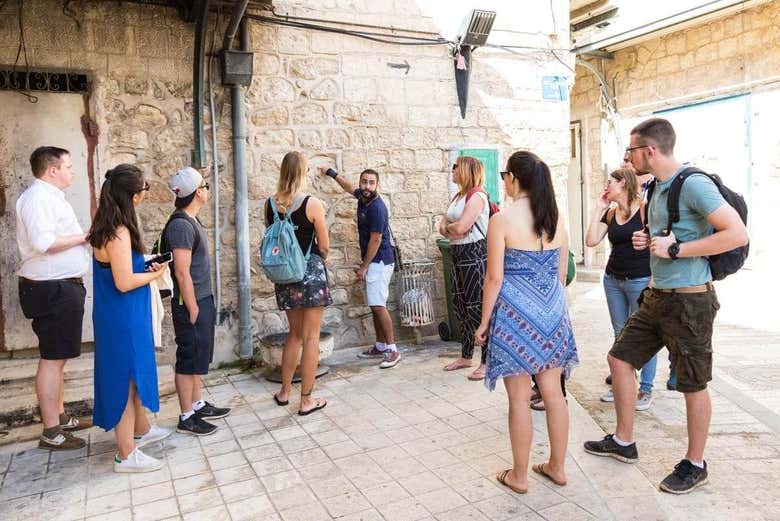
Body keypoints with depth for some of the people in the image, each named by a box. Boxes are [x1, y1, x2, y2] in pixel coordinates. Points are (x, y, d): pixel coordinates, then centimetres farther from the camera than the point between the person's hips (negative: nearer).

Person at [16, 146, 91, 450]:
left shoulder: (51, 196, 18)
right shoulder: (38, 197, -14)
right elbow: (43, 243, -26)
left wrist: (82, 238, 9)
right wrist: (84, 237, -16)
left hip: (62, 288, 11)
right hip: (53, 289, -11)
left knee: (59, 357, 17)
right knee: (53, 358, -5)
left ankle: (59, 416, 30)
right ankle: (51, 432, 3)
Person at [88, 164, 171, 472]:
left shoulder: (109, 227, 7)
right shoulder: (119, 232, -22)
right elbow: (124, 282, -24)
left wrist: (145, 264, 7)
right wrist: (155, 274, -10)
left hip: (125, 316, 10)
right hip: (123, 317, -10)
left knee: (135, 373, 22)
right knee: (125, 379, 0)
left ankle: (141, 429, 40)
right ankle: (126, 455, 13)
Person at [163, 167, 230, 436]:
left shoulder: (191, 221, 12)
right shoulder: (181, 225, -20)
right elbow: (182, 273, -22)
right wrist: (193, 309, -19)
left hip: (202, 300, 10)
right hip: (191, 303, -10)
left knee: (198, 357, 18)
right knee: (189, 360, 1)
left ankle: (198, 405, 30)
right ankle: (186, 418, 12)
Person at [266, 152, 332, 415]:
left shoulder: (270, 204, 0)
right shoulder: (312, 204, -14)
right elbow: (324, 247, -8)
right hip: (310, 272, -5)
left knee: (295, 333, 21)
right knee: (311, 337, 5)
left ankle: (285, 391, 30)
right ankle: (306, 400, 12)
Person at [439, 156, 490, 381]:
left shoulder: (477, 196, -12)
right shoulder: (458, 196, 16)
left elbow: (460, 228, -22)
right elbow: (443, 227, 11)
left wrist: (448, 227, -2)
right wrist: (454, 229, -9)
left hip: (474, 254, -9)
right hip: (458, 254, 9)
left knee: (478, 308, -6)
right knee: (461, 306, 15)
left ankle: (487, 362, 3)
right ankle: (466, 356, 28)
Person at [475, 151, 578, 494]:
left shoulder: (502, 220, -13)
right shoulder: (556, 219, 4)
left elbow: (495, 277, -12)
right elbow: (562, 273, 11)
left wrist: (484, 321, -3)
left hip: (516, 313, -5)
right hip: (552, 313, 6)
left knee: (520, 398, 5)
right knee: (553, 392, 15)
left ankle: (519, 476, 20)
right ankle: (557, 467, 29)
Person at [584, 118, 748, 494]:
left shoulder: (694, 184, -18)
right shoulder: (657, 187, 10)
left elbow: (737, 234, -24)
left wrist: (675, 249, -24)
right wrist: (647, 240, 4)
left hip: (689, 300, -9)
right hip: (657, 295, 9)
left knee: (693, 385, 6)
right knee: (620, 358, 13)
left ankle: (695, 465, 26)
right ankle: (623, 442, 28)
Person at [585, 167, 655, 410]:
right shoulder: (610, 213, 9)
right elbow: (591, 241, 0)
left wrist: (653, 281, -15)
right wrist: (598, 209, 0)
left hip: (640, 280, -6)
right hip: (613, 279, 6)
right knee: (620, 334, 13)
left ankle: (646, 389, 15)